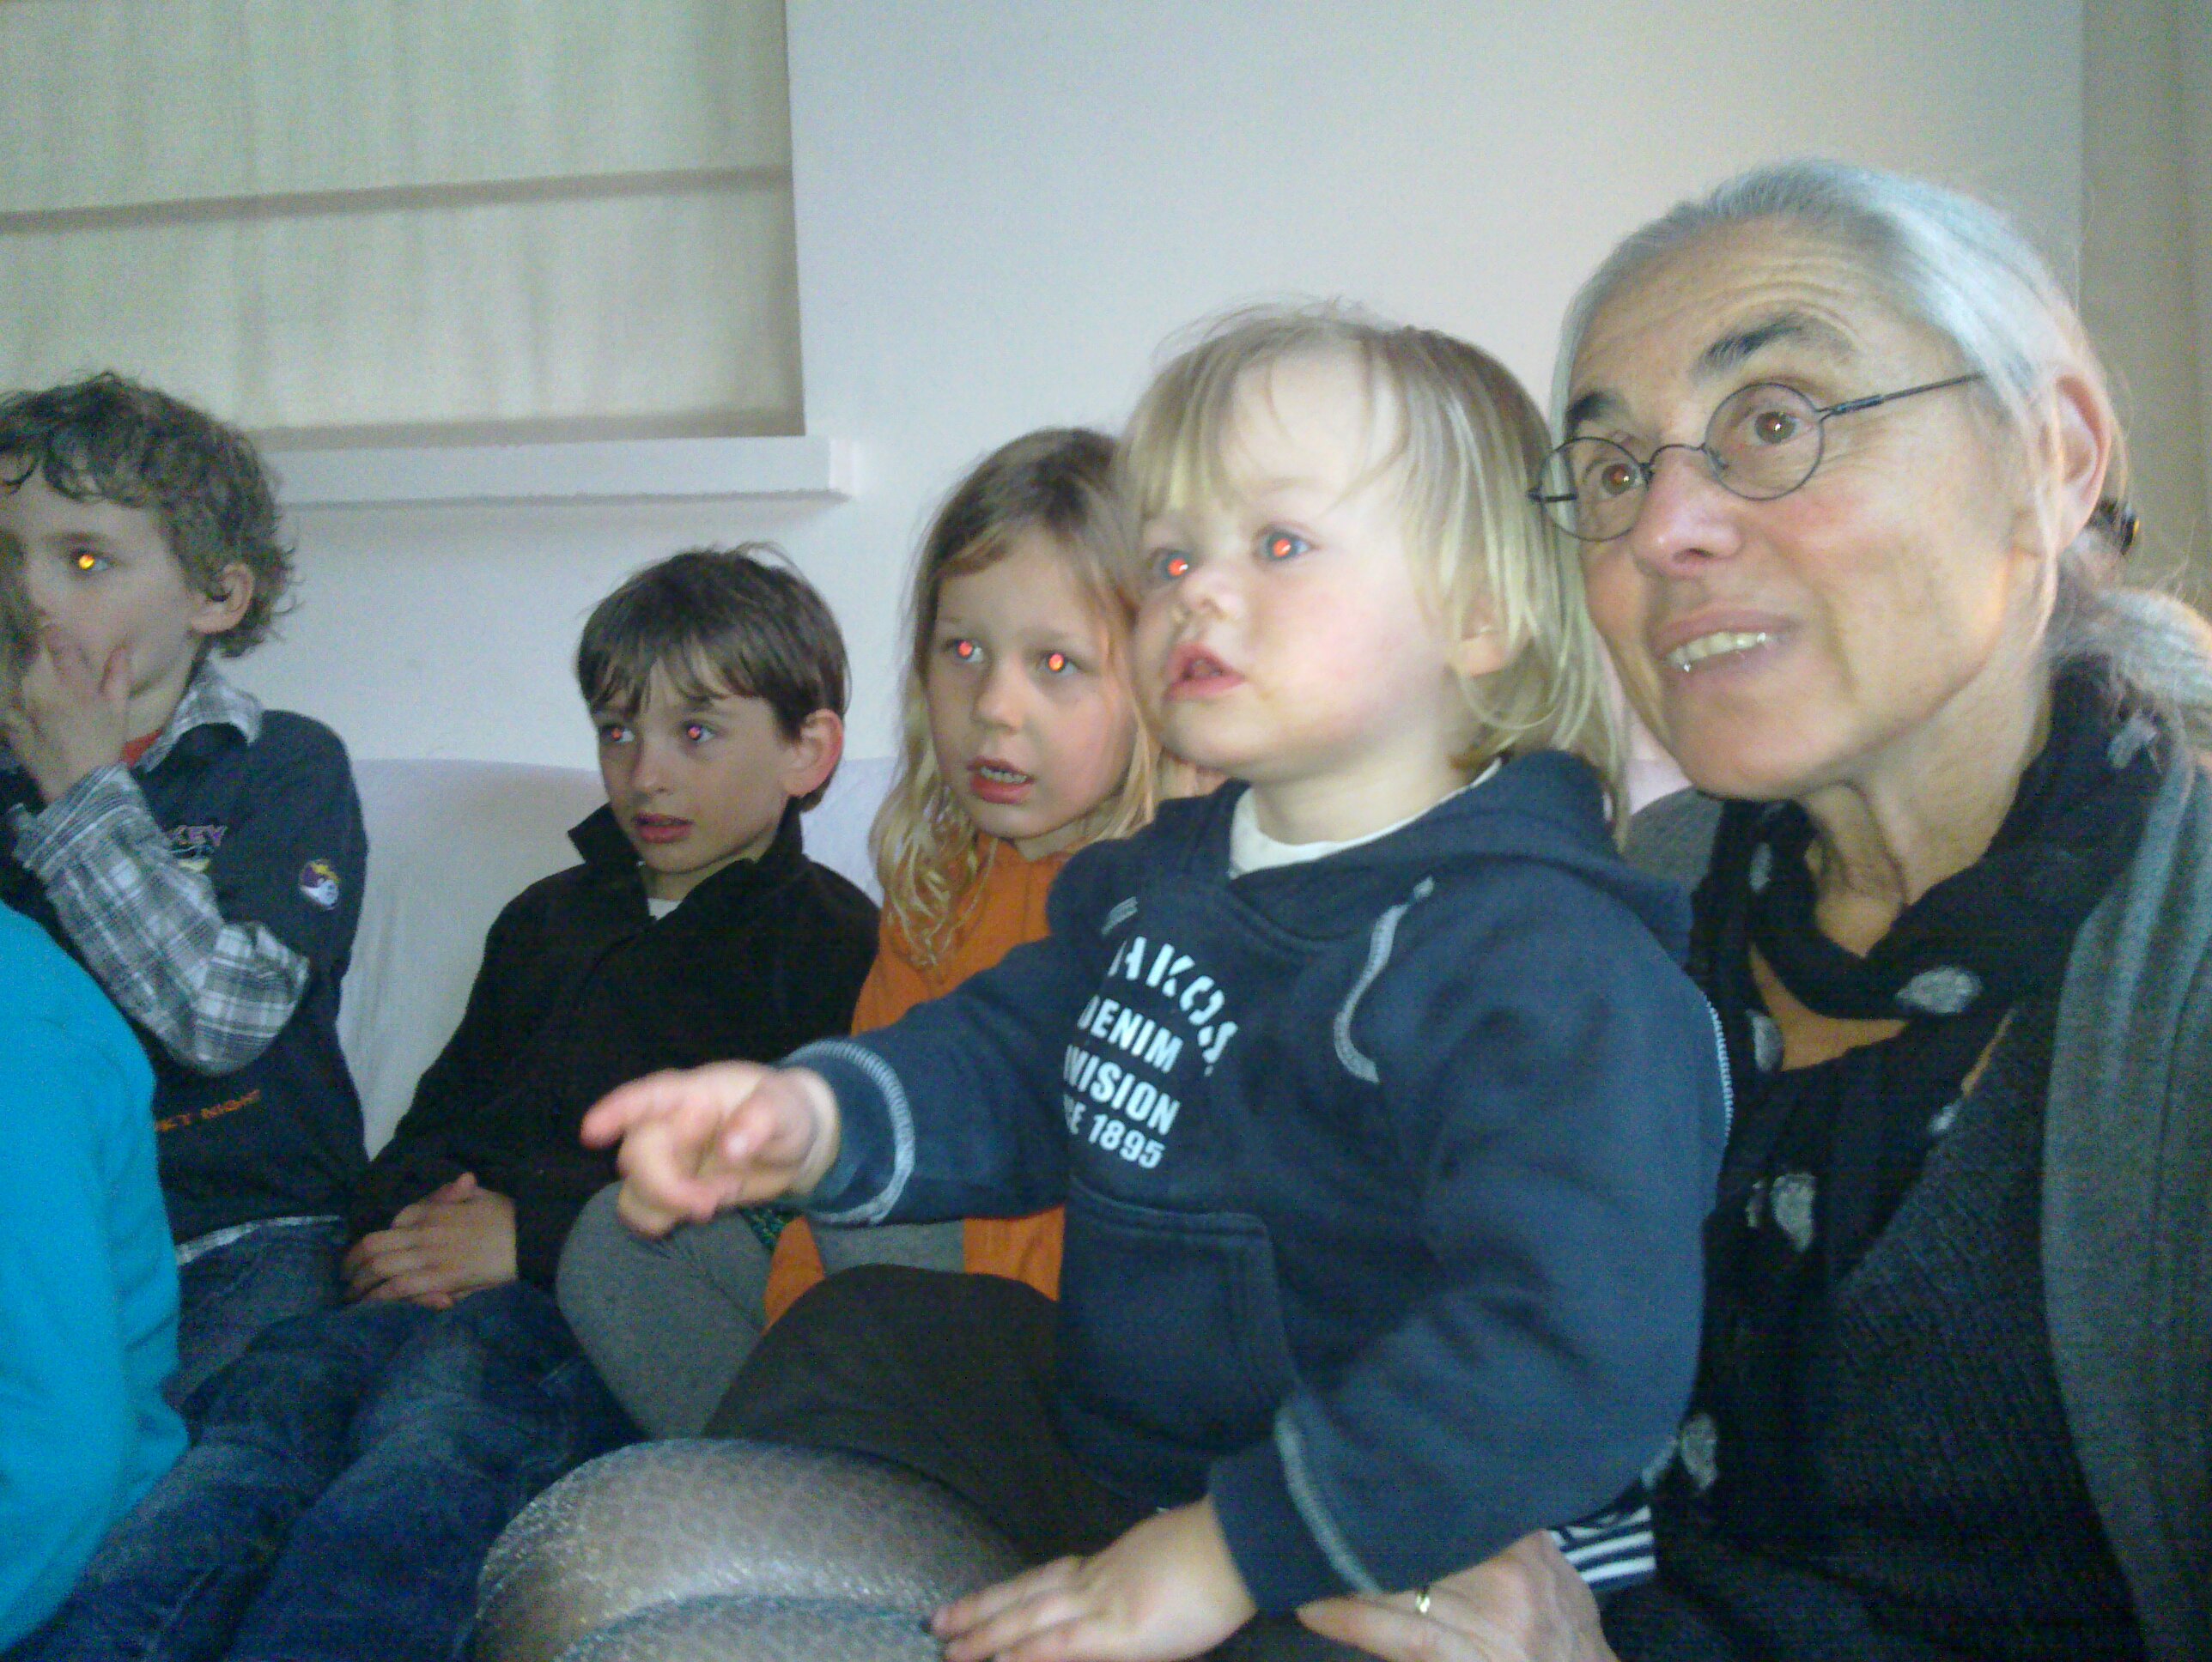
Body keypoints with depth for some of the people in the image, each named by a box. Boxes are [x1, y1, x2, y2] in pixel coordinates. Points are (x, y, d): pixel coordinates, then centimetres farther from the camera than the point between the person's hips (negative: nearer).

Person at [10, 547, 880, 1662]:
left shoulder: (838, 945, 7)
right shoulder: (547, 920, 32)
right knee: (271, 1391, -26)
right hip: (446, 1289, 6)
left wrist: (535, 1235, -11)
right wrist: (407, 1217, 9)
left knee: (440, 1404, -37)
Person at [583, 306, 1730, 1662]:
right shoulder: (1164, 878, 5)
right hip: (1112, 1471, 8)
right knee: (853, 1338, 21)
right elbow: (1012, 1062, 15)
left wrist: (1238, 1550, -30)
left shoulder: (1548, 967, -25)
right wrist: (818, 1116, -8)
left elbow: (1581, 1347, -34)